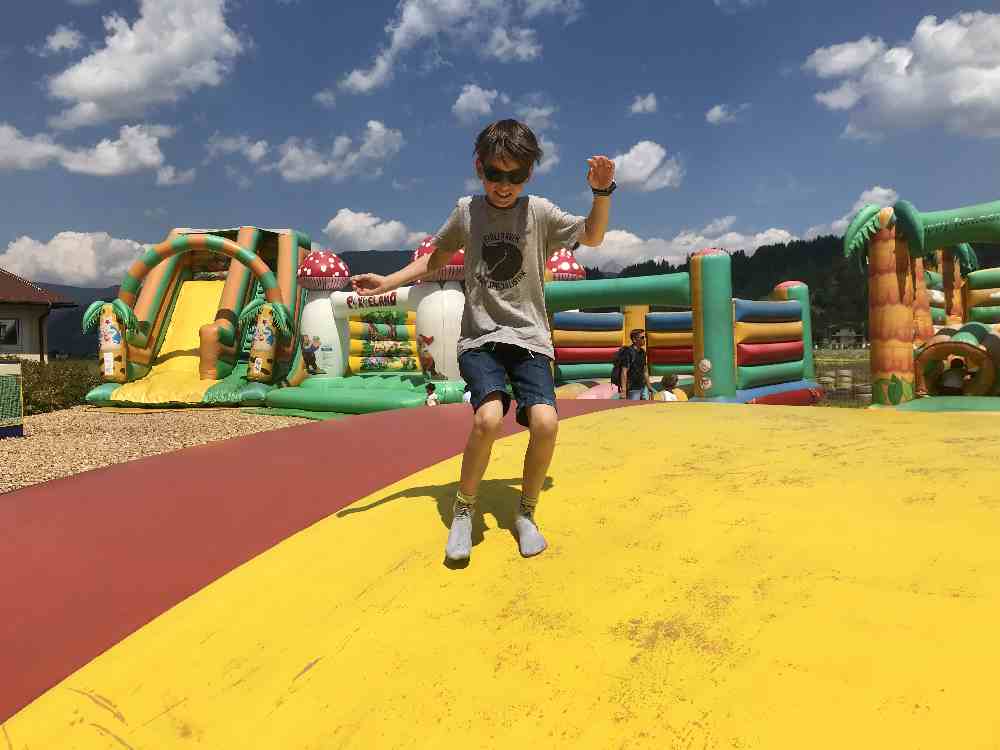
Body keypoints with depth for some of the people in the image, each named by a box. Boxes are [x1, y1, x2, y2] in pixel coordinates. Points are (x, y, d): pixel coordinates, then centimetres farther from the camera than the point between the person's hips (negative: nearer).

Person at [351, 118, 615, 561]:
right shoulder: (466, 210, 6)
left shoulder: (539, 212, 4)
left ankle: (526, 513, 2)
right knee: (489, 416, -28)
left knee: (545, 421, -24)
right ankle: (463, 510, -4)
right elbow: (436, 258, 20)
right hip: (480, 338, 0)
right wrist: (388, 282, 9)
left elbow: (593, 238, 15)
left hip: (530, 338, 1)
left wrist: (602, 192, -2)